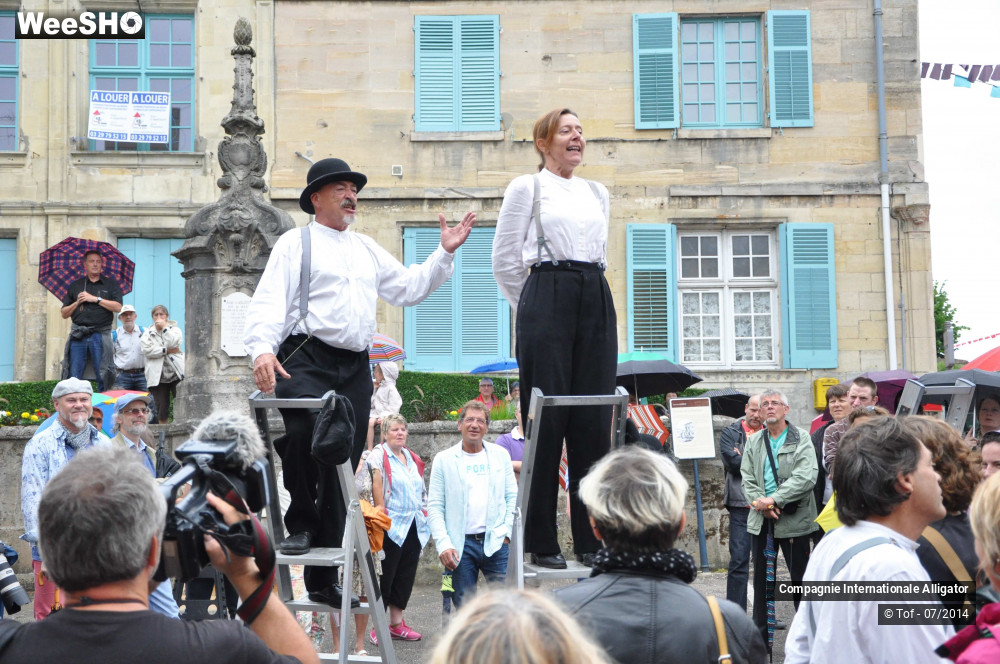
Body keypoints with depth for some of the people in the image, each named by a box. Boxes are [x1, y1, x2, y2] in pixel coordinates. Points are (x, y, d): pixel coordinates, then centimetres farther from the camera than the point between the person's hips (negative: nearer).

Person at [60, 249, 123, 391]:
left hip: (100, 335, -2)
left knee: (103, 377, -4)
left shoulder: (111, 284, 10)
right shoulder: (75, 286, 16)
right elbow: (64, 314, 15)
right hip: (78, 336, 2)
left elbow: (118, 307, -5)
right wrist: (77, 302, -2)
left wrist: (95, 299, -7)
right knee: (74, 378, -1)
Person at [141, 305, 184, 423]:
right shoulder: (148, 333, 12)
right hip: (157, 376, 1)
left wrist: (164, 327, -4)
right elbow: (147, 350, -6)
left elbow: (172, 342, -11)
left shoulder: (175, 330, 11)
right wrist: (167, 351, -10)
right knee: (161, 408, 3)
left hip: (176, 373, -1)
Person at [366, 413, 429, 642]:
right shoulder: (379, 455, -6)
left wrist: (425, 516, 17)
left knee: (406, 575, 11)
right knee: (385, 576, -2)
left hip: (414, 527, 7)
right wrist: (381, 512, -20)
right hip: (391, 527, -7)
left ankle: (397, 623, 21)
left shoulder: (412, 458, 15)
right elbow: (376, 484, -15)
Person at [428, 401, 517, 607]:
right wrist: (443, 545, -9)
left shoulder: (500, 455, 9)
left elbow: (513, 497, 9)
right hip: (460, 545, -1)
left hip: (495, 543, 1)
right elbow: (434, 507, 1)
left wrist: (506, 532, -3)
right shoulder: (444, 460, 4)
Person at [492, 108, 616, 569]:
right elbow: (505, 258, 5)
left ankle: (591, 538, 8)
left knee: (594, 419, 1)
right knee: (547, 416, -6)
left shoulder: (598, 193, 20)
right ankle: (541, 541, 1)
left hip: (596, 301, 5)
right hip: (547, 299, -5)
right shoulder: (526, 188, 4)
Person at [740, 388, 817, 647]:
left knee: (800, 577, 1)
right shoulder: (754, 441, 13)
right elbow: (747, 477, 7)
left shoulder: (801, 438, -3)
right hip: (760, 519, 5)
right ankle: (761, 637, 21)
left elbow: (806, 477, -15)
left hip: (793, 518, -5)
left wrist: (773, 499, -18)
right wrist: (759, 502, -11)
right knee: (761, 579, 11)